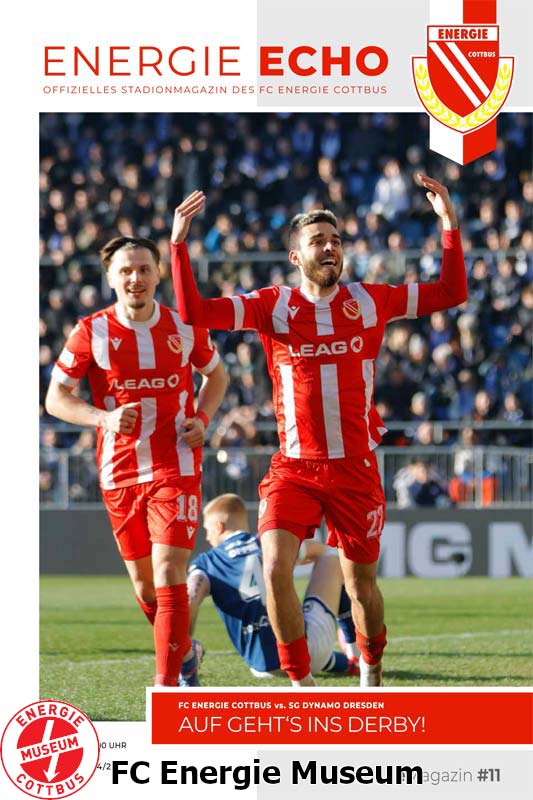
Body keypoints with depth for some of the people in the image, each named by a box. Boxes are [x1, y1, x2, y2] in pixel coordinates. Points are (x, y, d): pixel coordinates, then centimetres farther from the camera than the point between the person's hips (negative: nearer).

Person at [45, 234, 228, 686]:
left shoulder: (185, 327, 1)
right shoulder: (91, 333, -2)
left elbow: (216, 374, 18)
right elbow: (56, 398, 1)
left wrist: (203, 417, -1)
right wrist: (103, 418, -16)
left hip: (176, 467, -2)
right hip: (119, 474, 2)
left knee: (168, 573, -16)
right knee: (144, 584, 11)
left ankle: (167, 681, -17)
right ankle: (182, 650, 37)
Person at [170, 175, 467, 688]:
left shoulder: (369, 300, 5)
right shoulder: (272, 305, 2)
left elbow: (450, 294, 10)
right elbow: (194, 312, -5)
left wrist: (449, 223, 2)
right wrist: (178, 243, -12)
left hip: (355, 468, 1)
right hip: (293, 468, -1)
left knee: (360, 584, 8)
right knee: (275, 570, -18)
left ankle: (372, 673, 34)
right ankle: (301, 684, -5)